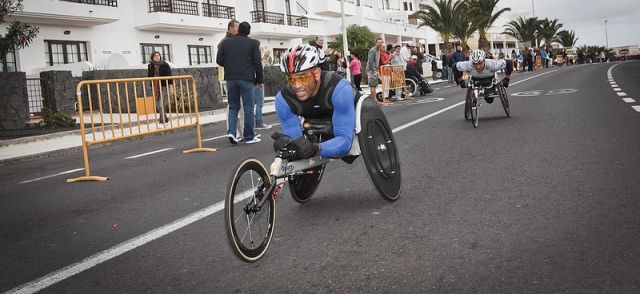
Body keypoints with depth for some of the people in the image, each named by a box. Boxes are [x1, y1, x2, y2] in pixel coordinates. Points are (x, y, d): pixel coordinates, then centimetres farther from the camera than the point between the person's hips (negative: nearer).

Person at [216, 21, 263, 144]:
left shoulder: (226, 42, 10)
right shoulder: (253, 43, 1)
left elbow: (219, 60, 7)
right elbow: (257, 63, -4)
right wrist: (259, 79, 3)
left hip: (230, 79, 3)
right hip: (247, 79, -3)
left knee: (233, 107, 14)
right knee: (248, 109, 3)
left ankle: (231, 131, -2)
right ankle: (249, 137, 6)